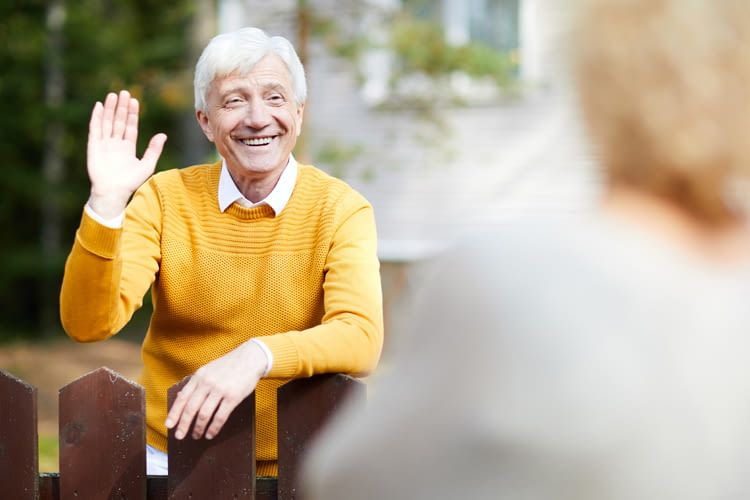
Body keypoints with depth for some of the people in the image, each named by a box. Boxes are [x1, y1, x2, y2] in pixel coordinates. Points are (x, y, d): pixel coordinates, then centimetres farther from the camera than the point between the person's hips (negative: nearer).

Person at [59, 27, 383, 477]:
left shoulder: (341, 209, -3)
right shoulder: (164, 198, 1)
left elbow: (361, 339, -17)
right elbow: (89, 325, -9)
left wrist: (258, 355, -33)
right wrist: (106, 203, -20)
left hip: (293, 466, 0)